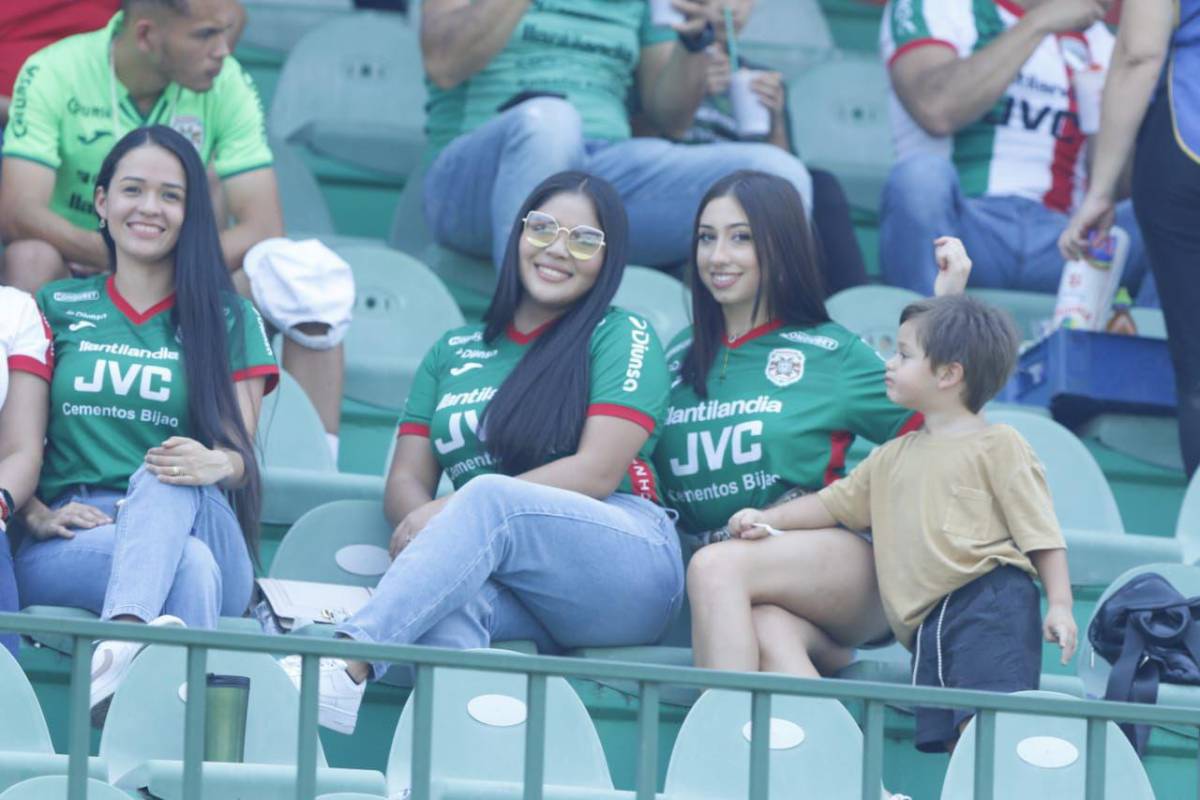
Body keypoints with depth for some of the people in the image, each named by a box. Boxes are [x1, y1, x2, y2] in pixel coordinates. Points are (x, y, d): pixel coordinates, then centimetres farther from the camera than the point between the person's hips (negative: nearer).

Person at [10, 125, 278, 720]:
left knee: (165, 479, -38)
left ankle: (121, 641, -65)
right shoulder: (57, 309, 21)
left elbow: (242, 455, 5)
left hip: (198, 522, 0)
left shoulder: (229, 320, 18)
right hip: (71, 547, 1)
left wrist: (217, 463, -21)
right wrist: (36, 515, -9)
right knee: (188, 565, -36)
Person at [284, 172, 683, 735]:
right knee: (446, 591, -35)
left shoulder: (623, 338, 9)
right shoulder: (453, 354, 25)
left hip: (625, 565, -3)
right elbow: (407, 479, 16)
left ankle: (347, 662, -52)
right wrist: (424, 526, -12)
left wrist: (455, 513, -14)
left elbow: (597, 473, -5)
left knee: (490, 497, -33)